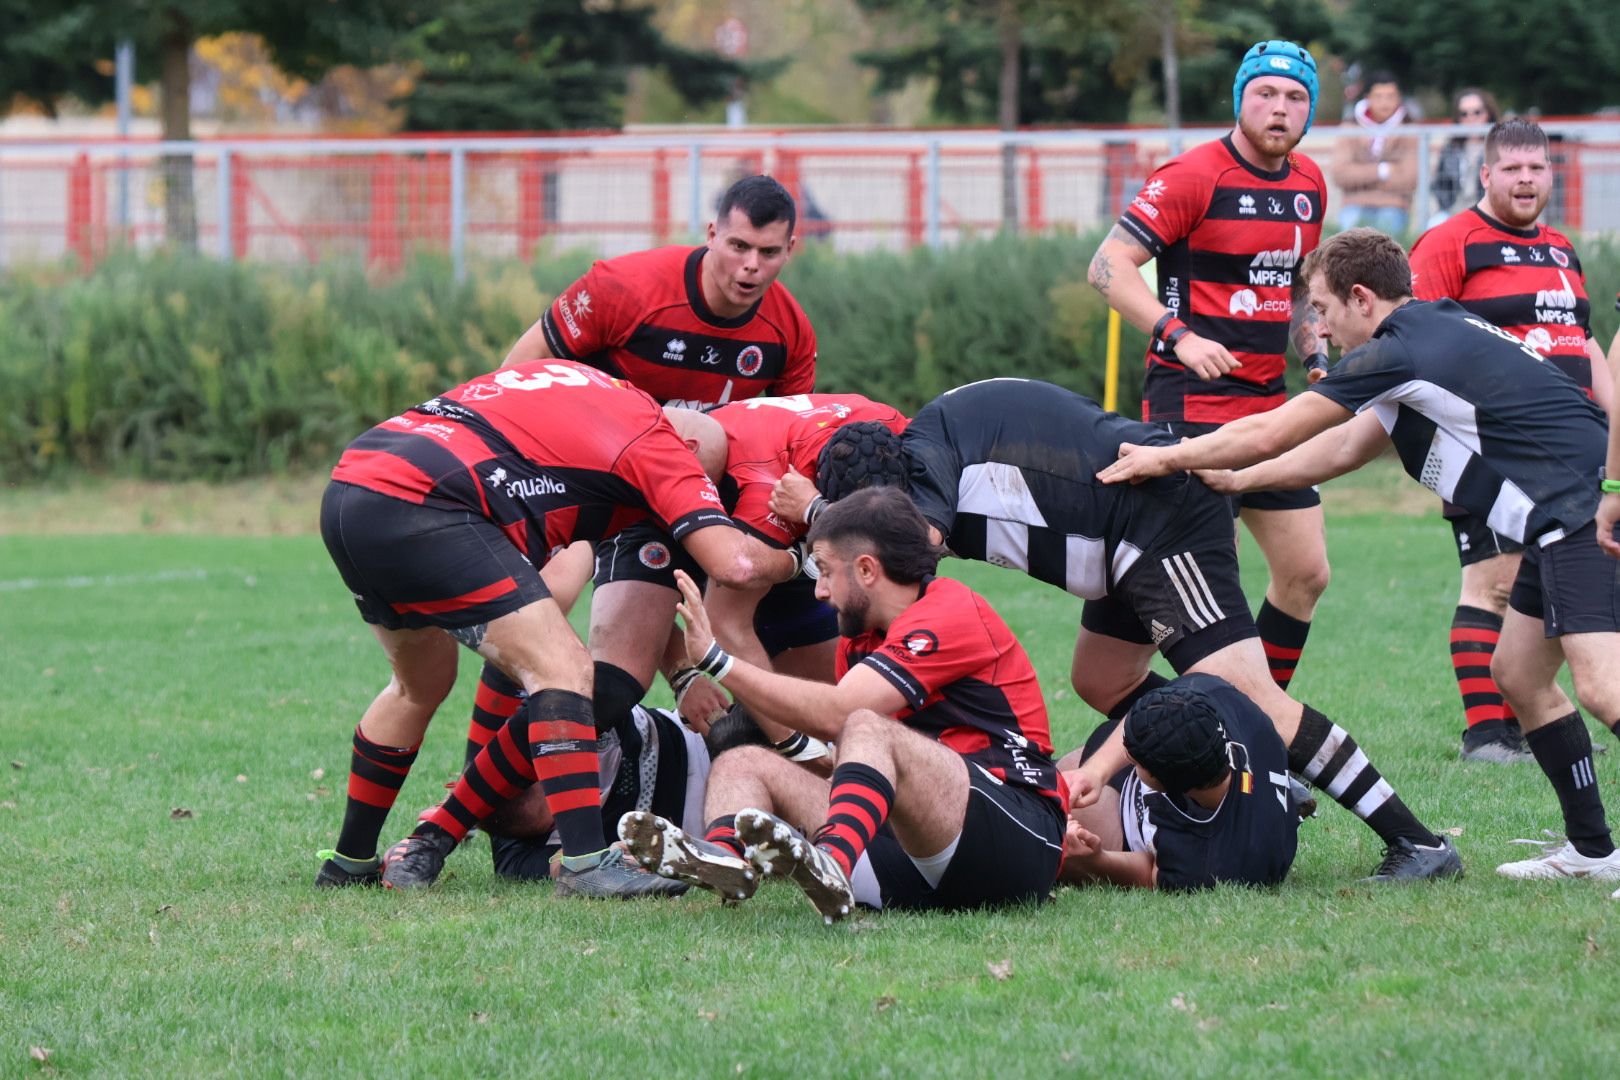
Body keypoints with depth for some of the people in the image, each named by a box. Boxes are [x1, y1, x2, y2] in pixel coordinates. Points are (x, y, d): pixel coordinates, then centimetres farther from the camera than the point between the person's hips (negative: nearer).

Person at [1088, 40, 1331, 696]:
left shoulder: (1309, 185, 12)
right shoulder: (1194, 177, -11)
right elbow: (1108, 266, -14)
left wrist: (1314, 355, 11)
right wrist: (1178, 337, -25)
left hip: (1270, 407, 8)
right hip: (1193, 404, -8)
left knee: (1306, 574, 7)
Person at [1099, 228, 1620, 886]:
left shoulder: (1400, 351, -10)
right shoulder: (1437, 333, 21)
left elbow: (1269, 435, -3)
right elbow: (1346, 448, 31)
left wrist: (1168, 458, 11)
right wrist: (1233, 480, 33)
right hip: (1562, 527, 10)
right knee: (1518, 676, 17)